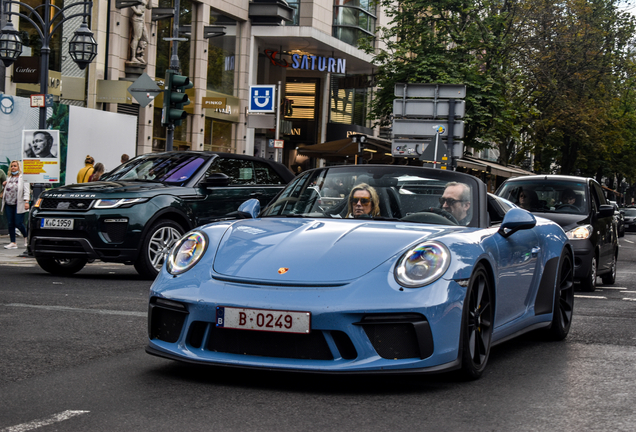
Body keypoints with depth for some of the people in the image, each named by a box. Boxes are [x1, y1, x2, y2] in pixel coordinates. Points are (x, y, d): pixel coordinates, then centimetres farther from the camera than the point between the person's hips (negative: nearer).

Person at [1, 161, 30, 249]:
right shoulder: (9, 178, 17)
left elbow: (26, 190, -9)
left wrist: (26, 201, -19)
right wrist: (4, 185, 7)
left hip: (19, 205, -6)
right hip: (9, 204, 6)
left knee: (18, 223, -8)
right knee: (10, 224, 3)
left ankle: (26, 238, 16)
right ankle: (13, 243, 9)